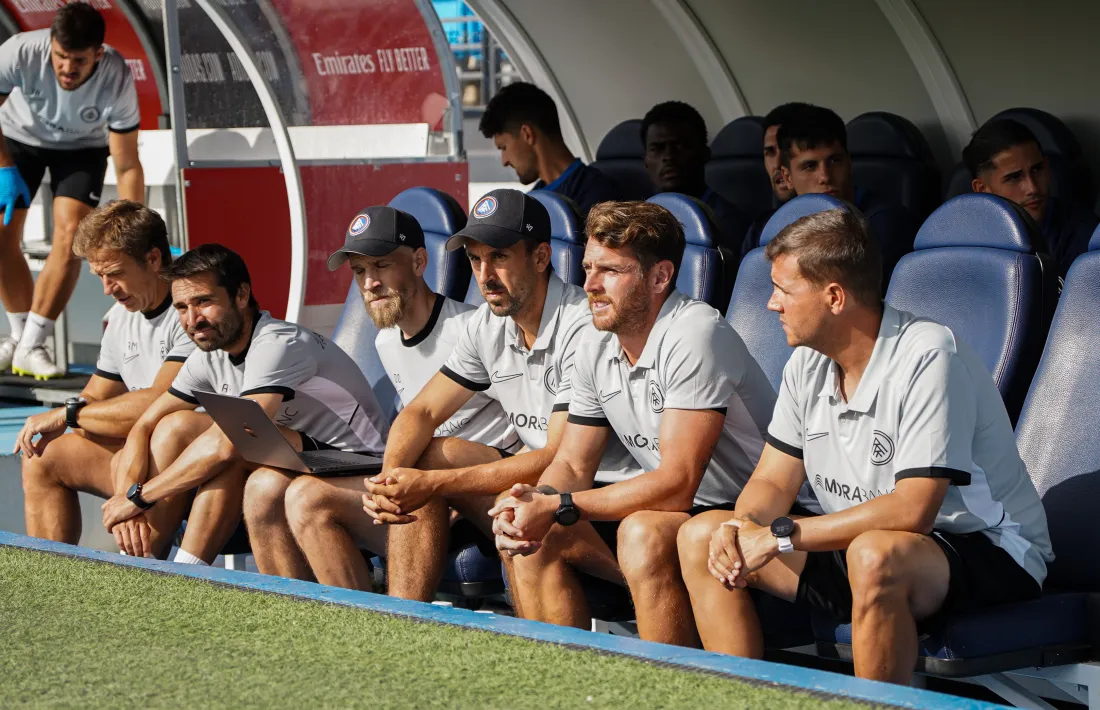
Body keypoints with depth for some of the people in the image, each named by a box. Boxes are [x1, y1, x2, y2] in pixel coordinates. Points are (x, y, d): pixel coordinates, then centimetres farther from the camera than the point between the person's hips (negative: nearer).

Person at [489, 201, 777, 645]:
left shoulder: (694, 336, -22)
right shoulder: (595, 348, 4)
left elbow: (677, 484, -26)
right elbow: (572, 465, 9)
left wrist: (560, 507, -25)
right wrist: (534, 502, -15)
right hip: (667, 512, 8)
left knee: (643, 535, -34)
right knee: (533, 534, -5)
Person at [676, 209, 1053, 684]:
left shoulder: (928, 356, -22)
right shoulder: (808, 364, 3)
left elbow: (912, 510, -28)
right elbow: (773, 482, 8)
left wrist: (780, 536, -25)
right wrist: (741, 527, -17)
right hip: (856, 548, 8)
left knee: (875, 556, -41)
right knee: (700, 536, -1)